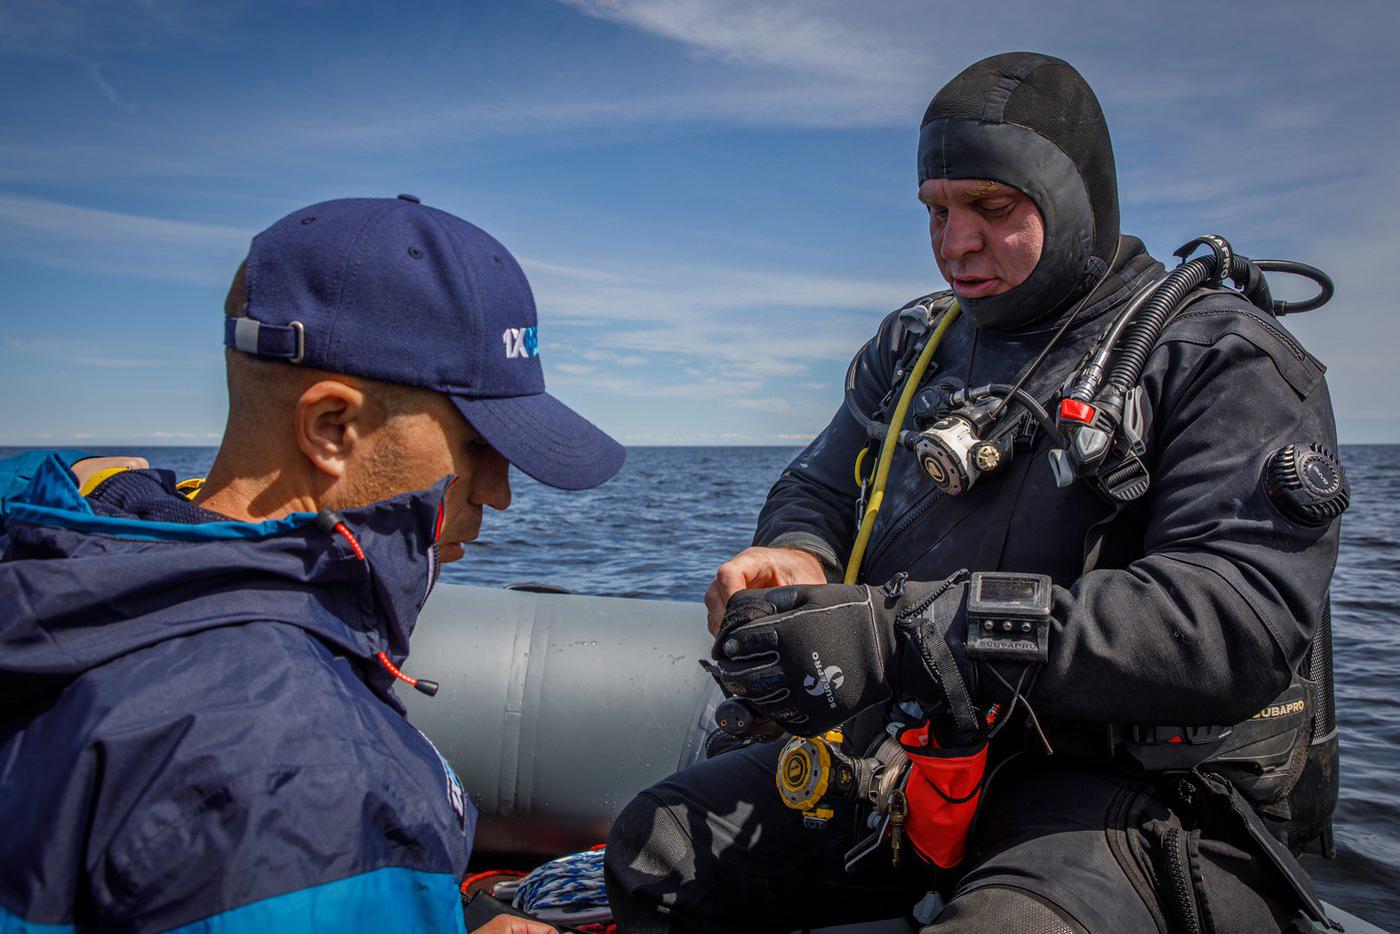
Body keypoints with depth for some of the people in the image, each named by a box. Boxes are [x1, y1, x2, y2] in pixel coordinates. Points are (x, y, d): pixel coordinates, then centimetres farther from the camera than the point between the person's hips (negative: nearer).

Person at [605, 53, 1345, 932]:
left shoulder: (1223, 359, -7)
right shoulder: (913, 344, 13)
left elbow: (1241, 621, -20)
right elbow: (818, 489, 20)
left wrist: (906, 635, -30)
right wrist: (794, 556, -9)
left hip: (1135, 793, -5)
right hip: (910, 756, 6)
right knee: (656, 846, 0)